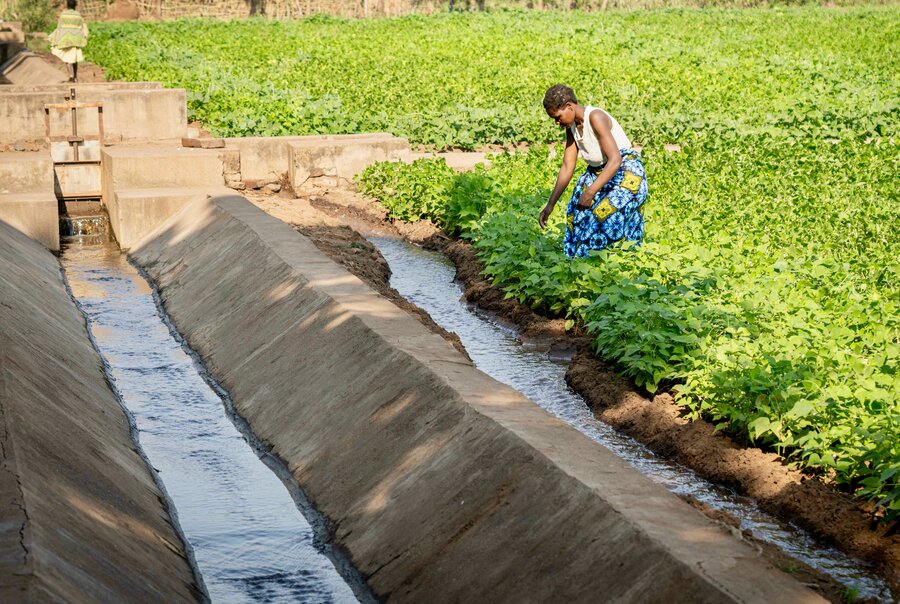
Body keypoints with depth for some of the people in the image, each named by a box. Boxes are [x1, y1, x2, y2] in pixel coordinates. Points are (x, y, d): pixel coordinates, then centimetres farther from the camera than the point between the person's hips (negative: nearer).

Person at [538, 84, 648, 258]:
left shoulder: (595, 117, -23)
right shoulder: (572, 126, 3)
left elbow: (615, 160, -29)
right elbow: (567, 167, 5)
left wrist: (590, 192, -31)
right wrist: (550, 204, 2)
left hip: (625, 172, -9)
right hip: (597, 172, 9)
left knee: (604, 215, -25)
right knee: (576, 216, -1)